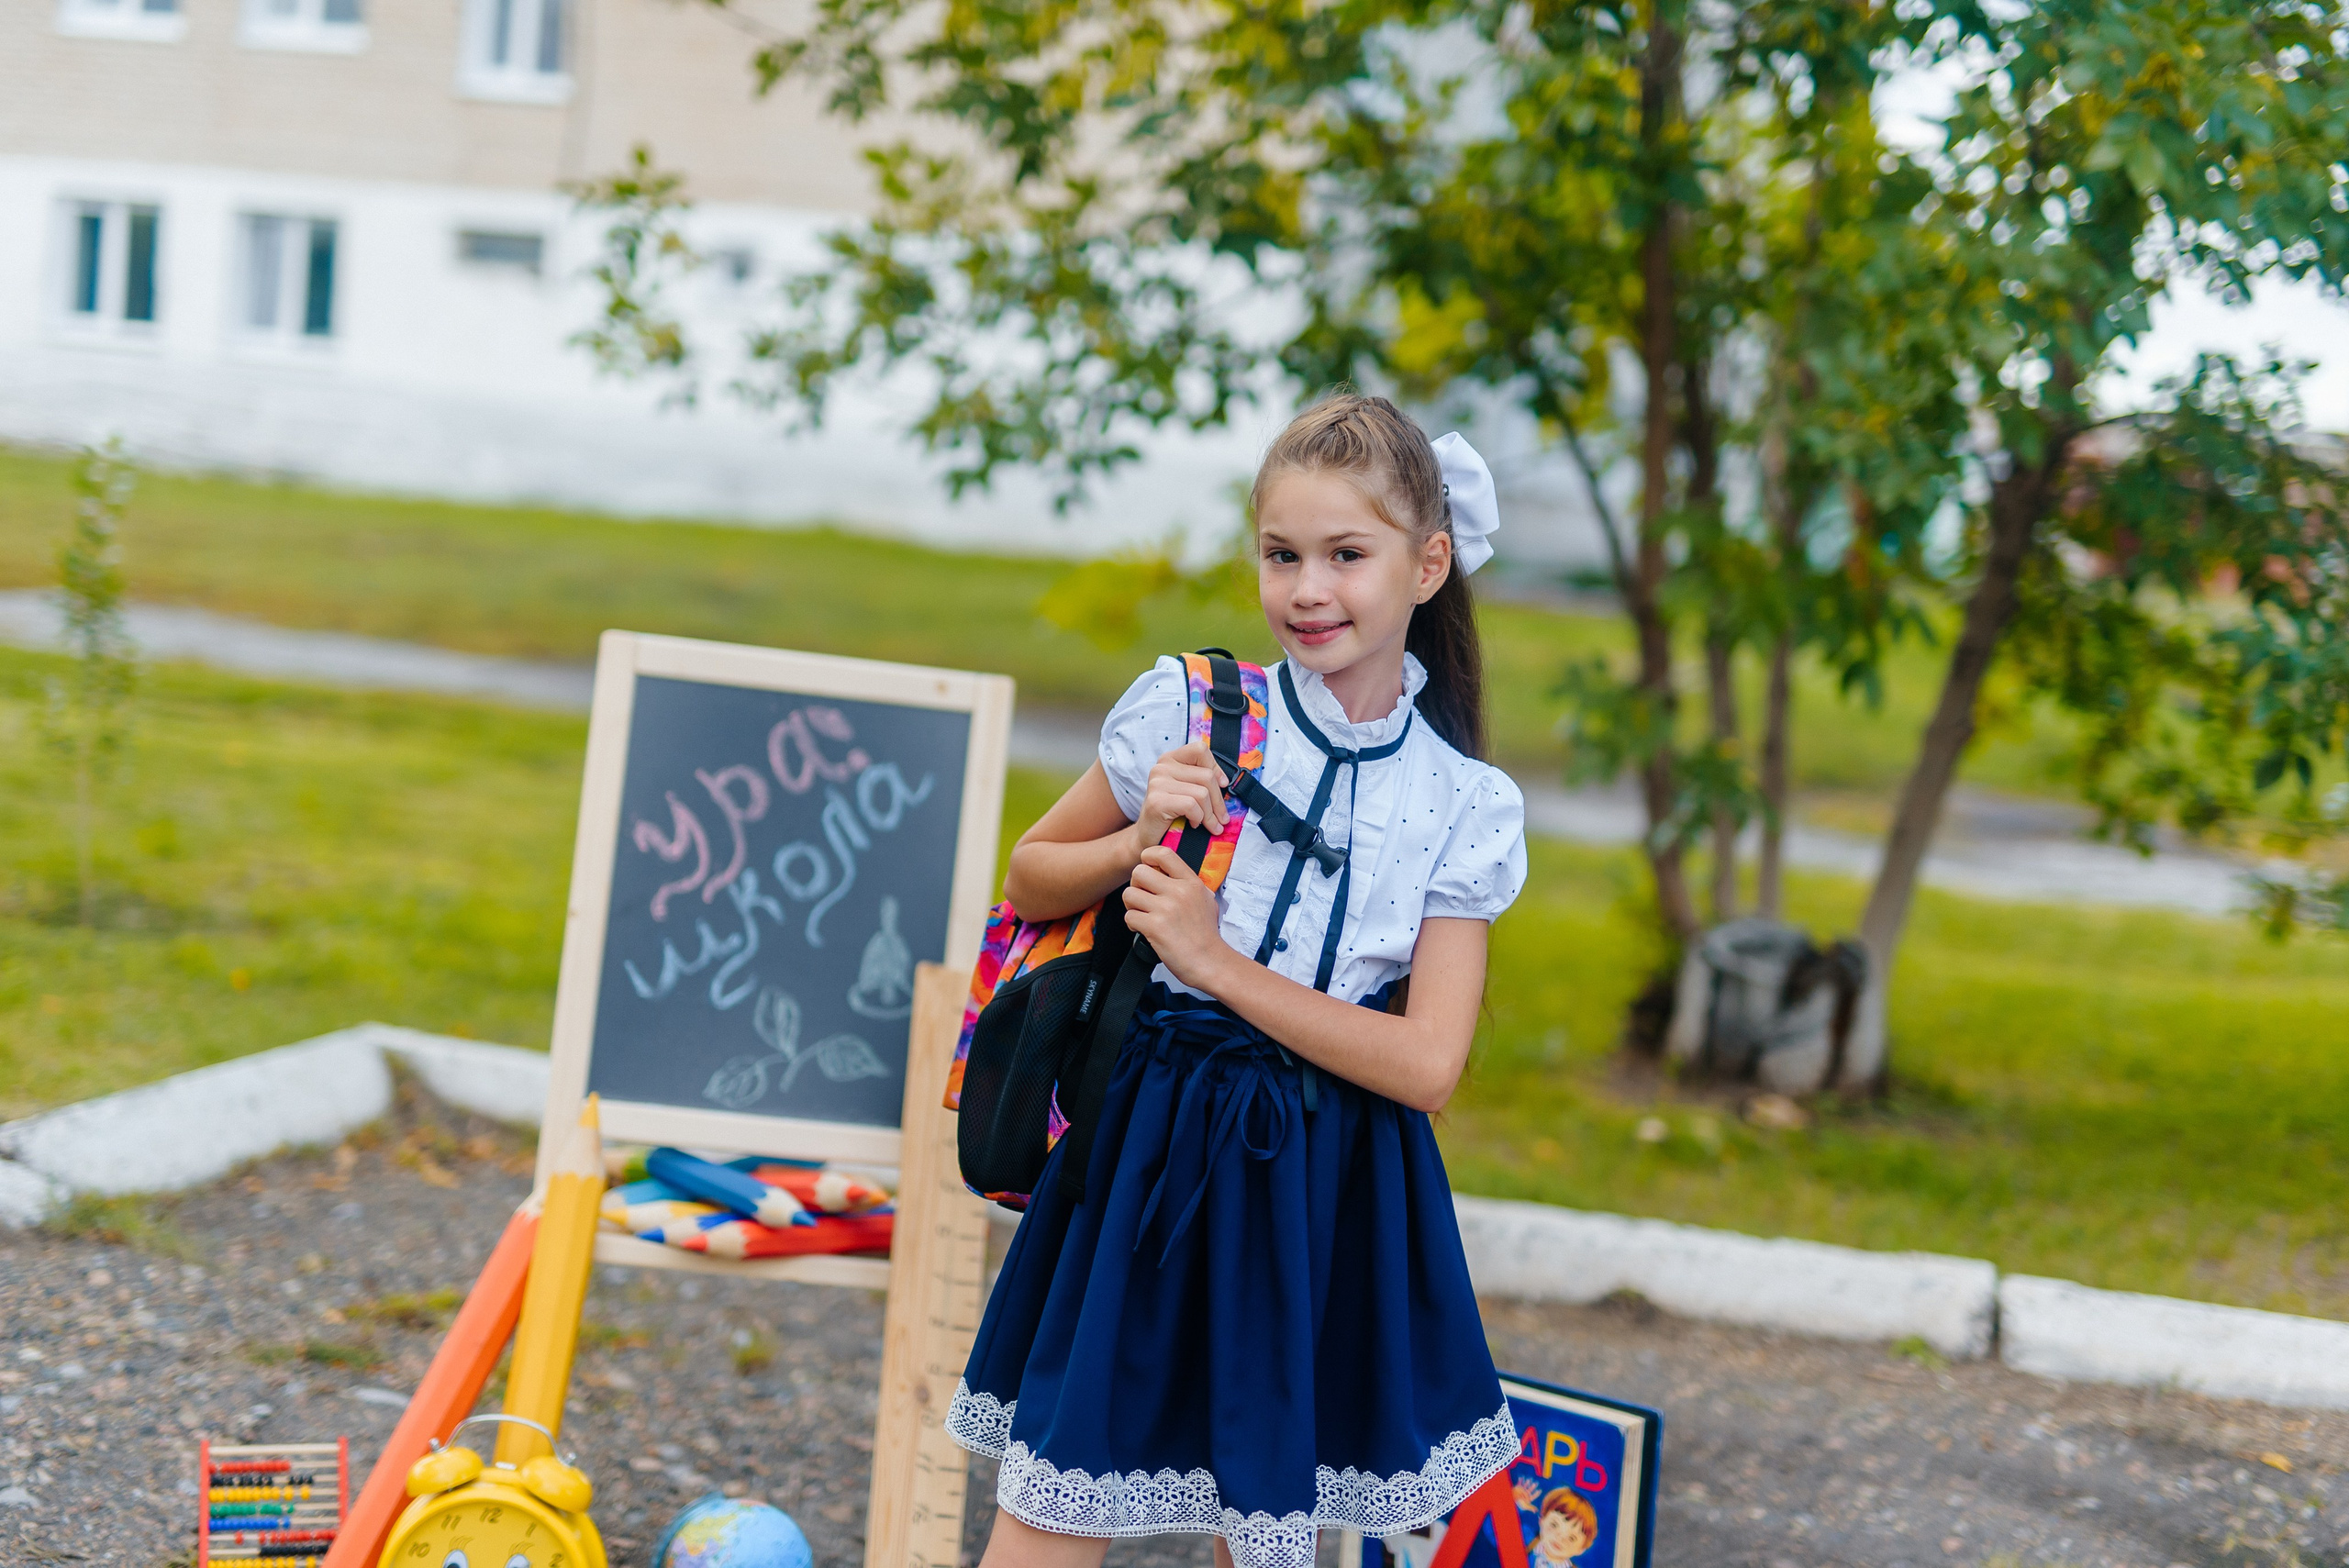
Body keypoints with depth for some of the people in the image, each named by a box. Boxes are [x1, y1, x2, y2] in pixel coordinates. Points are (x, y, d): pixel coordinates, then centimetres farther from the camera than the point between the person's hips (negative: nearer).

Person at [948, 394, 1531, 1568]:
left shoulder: (1465, 808, -2)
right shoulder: (1189, 713, -4)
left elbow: (1428, 1064, -9)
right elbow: (1030, 880, 8)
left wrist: (1216, 963, -14)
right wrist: (1139, 841, -13)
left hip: (1325, 1182, 1)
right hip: (1150, 1147, -1)